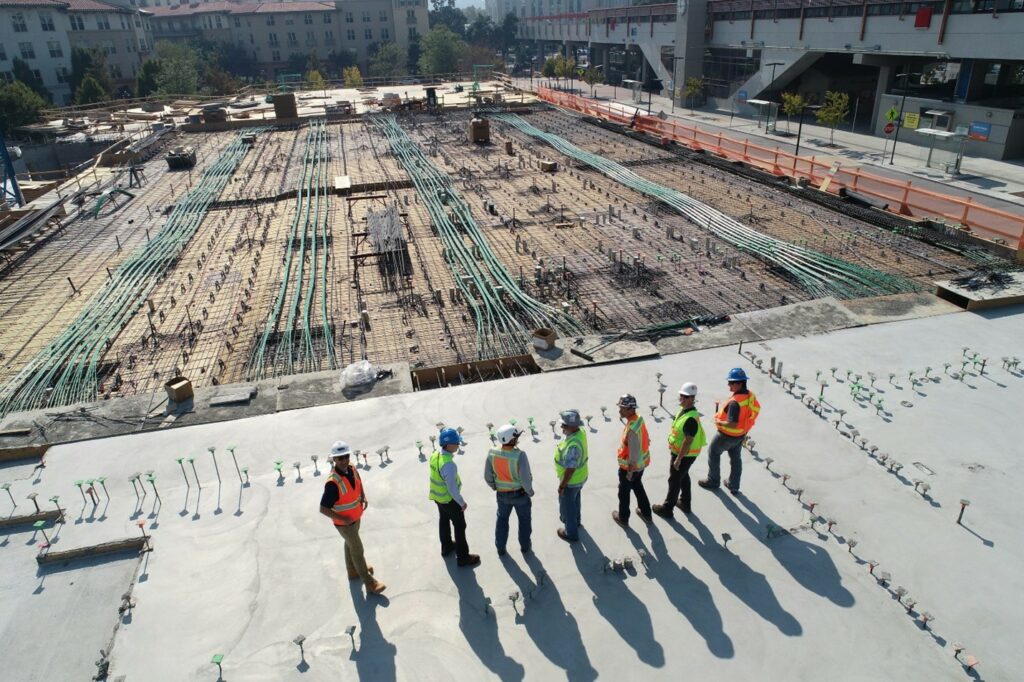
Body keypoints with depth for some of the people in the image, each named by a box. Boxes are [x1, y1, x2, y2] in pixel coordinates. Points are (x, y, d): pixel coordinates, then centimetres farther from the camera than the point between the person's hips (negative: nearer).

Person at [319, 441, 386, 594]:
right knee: (358, 551, 6)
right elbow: (323, 509, -30)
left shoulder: (352, 470, -12)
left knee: (350, 544, 28)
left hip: (356, 517, 7)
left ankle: (353, 571, 51)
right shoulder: (333, 483, -36)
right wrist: (343, 519, -26)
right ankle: (369, 583, 21)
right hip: (344, 523, -7)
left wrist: (363, 497, -3)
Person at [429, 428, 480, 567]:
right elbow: (452, 488, -28)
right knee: (460, 526, 10)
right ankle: (463, 557, 23)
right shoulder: (449, 464, -36)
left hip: (437, 497, 8)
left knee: (444, 521, 28)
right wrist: (462, 503, -15)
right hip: (449, 499, -8)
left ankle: (446, 547, 50)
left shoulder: (435, 456, -10)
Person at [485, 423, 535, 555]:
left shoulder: (492, 453, -19)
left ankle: (500, 548, 40)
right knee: (524, 519, 24)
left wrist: (494, 487, 13)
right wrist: (530, 492, -7)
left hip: (502, 494, 3)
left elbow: (487, 476, -7)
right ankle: (525, 545, 42)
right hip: (520, 493, -3)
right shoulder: (520, 455, -32)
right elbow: (525, 479, -28)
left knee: (502, 519, 27)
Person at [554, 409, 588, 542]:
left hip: (571, 481, -8)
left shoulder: (573, 446, -40)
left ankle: (571, 533, 36)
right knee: (575, 500, 32)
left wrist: (561, 486, -19)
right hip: (580, 477, 8)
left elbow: (570, 470, -31)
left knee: (567, 505, 16)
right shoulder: (580, 431, -13)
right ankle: (574, 520, 56)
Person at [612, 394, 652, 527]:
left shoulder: (632, 429, -35)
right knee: (638, 487, 29)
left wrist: (630, 471, -17)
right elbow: (646, 440, 7)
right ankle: (646, 513, 45)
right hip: (641, 463, 8)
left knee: (624, 492, 15)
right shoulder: (639, 418, -6)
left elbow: (634, 453, -29)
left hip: (629, 466, -8)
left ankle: (623, 518, 35)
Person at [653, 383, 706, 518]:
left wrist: (678, 459, -24)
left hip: (685, 455, -10)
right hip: (680, 451, 10)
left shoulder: (691, 418, -32)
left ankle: (667, 509, 20)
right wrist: (672, 445, 21)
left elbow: (688, 441, -29)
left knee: (674, 481, 5)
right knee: (684, 477, 24)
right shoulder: (684, 409, -1)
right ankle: (685, 503, 42)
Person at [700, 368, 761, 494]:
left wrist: (719, 422, -18)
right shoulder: (751, 396, -8)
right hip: (741, 435, 7)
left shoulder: (735, 402, -35)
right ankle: (734, 487, 36)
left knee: (713, 452, 17)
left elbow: (732, 424, -36)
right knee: (735, 458, 23)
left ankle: (713, 481, 31)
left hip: (728, 435, -7)